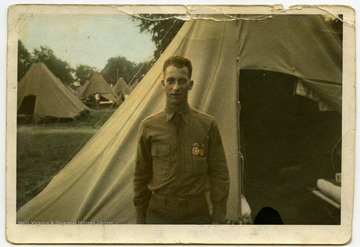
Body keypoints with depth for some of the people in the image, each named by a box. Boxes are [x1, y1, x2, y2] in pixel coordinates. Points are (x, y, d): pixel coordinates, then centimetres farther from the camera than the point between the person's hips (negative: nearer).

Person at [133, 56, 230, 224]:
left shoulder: (207, 125, -4)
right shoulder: (149, 127, -1)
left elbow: (219, 174, 0)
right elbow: (141, 177, 5)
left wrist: (218, 219, -3)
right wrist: (141, 219, 6)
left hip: (196, 216, 0)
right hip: (159, 216, 1)